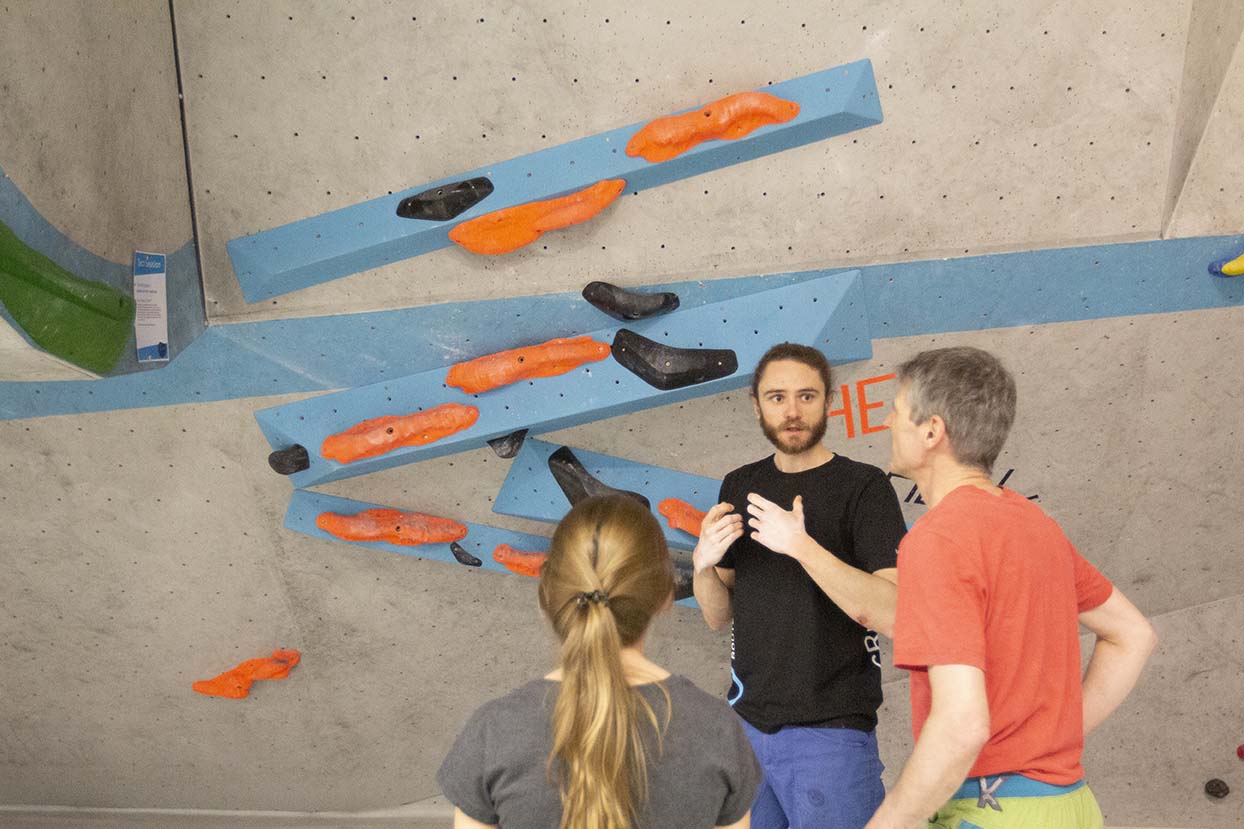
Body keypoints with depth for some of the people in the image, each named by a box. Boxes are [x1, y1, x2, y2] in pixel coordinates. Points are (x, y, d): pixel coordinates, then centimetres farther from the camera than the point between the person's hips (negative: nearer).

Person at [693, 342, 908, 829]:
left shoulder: (863, 487, -8)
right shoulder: (739, 487, 9)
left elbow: (893, 615, -19)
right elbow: (719, 616, 12)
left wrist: (801, 546, -26)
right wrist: (703, 564, -9)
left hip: (830, 730, -5)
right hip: (747, 722, 5)